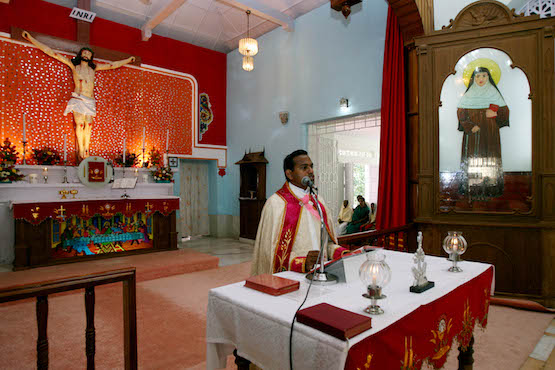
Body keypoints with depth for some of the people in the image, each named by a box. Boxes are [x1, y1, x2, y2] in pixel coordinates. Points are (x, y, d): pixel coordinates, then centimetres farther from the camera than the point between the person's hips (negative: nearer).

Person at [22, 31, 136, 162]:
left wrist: (128, 60, 35)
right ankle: (81, 152, -6)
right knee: (79, 124, -10)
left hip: (90, 101, 3)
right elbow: (51, 52, 11)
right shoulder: (73, 65, 11)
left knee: (88, 125, -6)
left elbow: (113, 65, 28)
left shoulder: (93, 68, 18)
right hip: (78, 99, -3)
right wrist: (31, 38, 10)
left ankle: (86, 151, -3)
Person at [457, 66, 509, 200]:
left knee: (490, 158, -2)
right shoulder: (468, 95, 5)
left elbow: (505, 111, 9)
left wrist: (495, 112, -13)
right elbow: (460, 112, -1)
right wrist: (470, 127, -14)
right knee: (473, 159, -5)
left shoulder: (494, 93, 8)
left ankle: (490, 189, 4)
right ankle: (473, 190, 0)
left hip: (490, 133, 1)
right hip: (473, 134, -1)